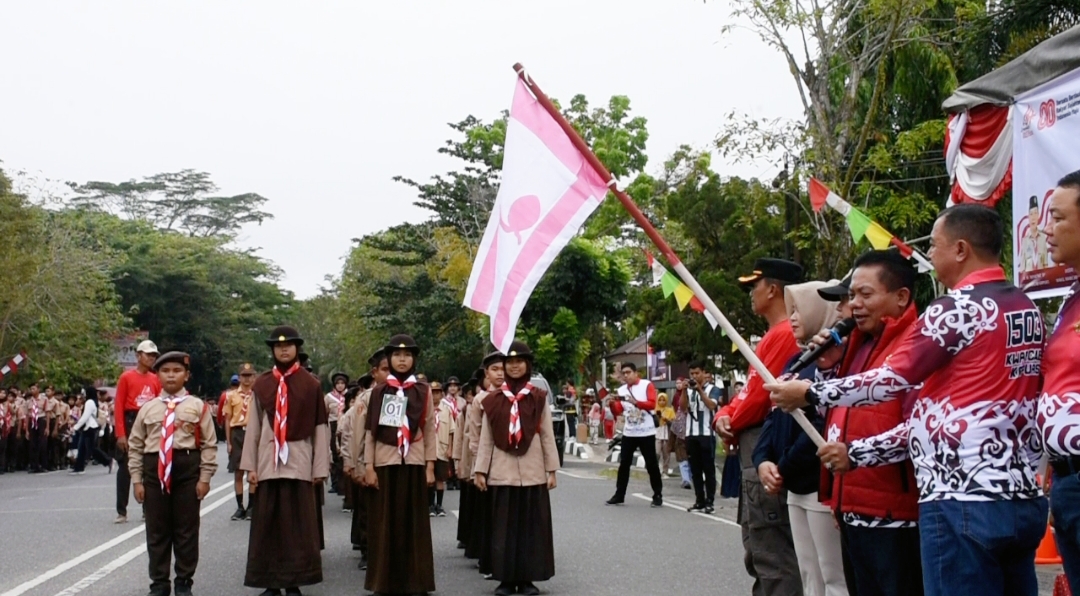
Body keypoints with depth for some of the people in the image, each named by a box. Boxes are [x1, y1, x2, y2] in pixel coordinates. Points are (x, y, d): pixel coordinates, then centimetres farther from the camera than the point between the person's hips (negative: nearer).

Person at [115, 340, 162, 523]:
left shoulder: (156, 379, 10)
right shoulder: (126, 377, -3)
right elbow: (118, 406, -7)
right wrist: (120, 434, -14)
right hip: (131, 423, -4)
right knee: (125, 468, -1)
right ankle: (121, 511, 4)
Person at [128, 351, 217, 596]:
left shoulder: (198, 407, -1)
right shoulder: (148, 408, 6)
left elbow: (209, 444, -1)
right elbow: (135, 445, 9)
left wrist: (205, 477, -6)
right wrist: (137, 479, 4)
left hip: (187, 468, -2)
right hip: (155, 469, 2)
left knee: (186, 530, 6)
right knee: (156, 531, 8)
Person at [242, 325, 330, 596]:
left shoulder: (311, 384, 0)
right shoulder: (261, 384, 6)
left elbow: (320, 428, 1)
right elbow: (253, 426, 6)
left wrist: (320, 467, -1)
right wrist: (250, 465, 2)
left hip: (299, 463, -2)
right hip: (268, 462, 2)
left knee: (298, 525, 2)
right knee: (267, 524, 5)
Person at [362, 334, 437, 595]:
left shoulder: (424, 391, 4)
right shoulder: (378, 391, 4)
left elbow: (430, 431, 4)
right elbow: (370, 431, 4)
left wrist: (430, 466, -1)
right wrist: (368, 466, -2)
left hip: (413, 463, 0)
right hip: (385, 462, 0)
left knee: (414, 522, 3)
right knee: (386, 522, 3)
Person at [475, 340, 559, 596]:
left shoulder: (539, 398, 3)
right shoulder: (493, 400, 4)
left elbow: (547, 436, 4)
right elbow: (486, 438, 5)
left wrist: (552, 469, 1)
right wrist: (480, 470, 1)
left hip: (532, 471, 0)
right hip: (502, 471, 1)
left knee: (531, 524, 3)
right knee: (504, 525, 4)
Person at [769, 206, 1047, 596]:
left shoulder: (958, 308, -11)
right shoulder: (1027, 309, 15)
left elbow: (892, 381, -8)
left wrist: (810, 393, 6)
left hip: (963, 502, -9)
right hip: (1023, 500, 9)